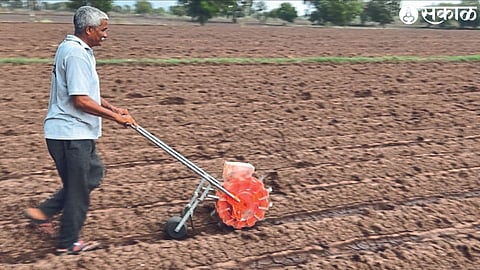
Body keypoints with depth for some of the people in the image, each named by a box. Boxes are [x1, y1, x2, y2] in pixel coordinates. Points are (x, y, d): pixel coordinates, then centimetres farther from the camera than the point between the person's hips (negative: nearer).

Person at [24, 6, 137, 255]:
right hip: (71, 134, -10)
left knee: (93, 175, 20)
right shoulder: (76, 54, -20)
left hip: (77, 133, 10)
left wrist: (113, 108, 11)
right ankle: (68, 243, 18)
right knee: (78, 188, 3)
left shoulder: (79, 51, 14)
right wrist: (115, 116, -17)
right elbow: (81, 101, -25)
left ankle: (43, 212, 24)